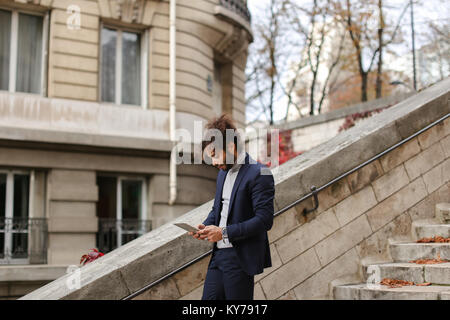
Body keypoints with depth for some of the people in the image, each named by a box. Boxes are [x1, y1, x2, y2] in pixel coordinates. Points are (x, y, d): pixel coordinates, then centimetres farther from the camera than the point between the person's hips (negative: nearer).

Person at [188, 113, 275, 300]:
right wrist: (206, 226, 3)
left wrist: (225, 232, -20)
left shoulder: (259, 174, -13)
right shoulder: (223, 172, 14)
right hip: (219, 256, 8)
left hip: (241, 259, -8)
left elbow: (264, 220, -19)